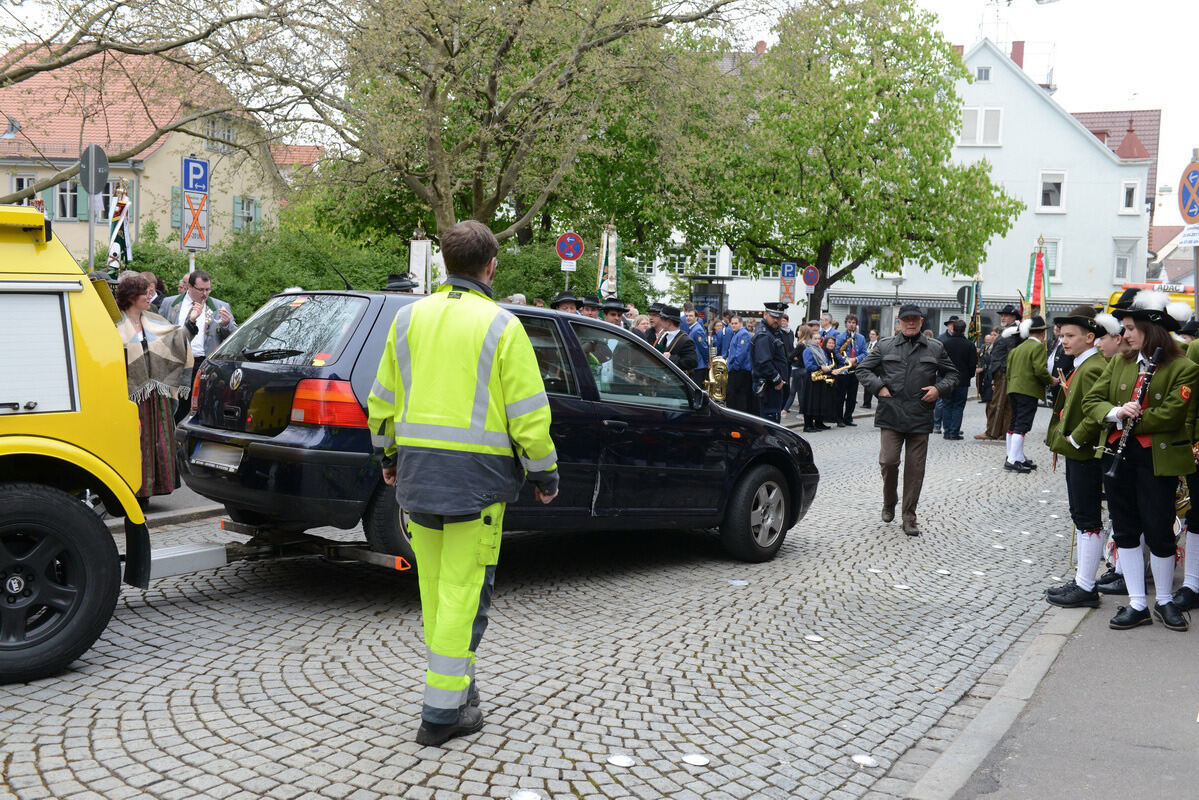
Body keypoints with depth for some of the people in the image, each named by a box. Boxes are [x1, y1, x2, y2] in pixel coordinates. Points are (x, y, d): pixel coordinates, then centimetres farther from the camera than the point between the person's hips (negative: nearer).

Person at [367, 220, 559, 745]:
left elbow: (383, 399, 14)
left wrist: (389, 454, 27)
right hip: (476, 472, -5)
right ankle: (443, 711, 4)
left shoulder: (410, 317, 8)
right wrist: (544, 472, 4)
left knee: (434, 586, 16)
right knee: (463, 589, 0)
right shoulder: (500, 326, -7)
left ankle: (455, 685, 31)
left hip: (416, 466, 5)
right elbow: (528, 411, -8)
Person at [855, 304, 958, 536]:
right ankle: (889, 503, 18)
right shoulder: (885, 346, 8)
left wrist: (939, 388, -1)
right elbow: (863, 369, 12)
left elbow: (952, 374, 19)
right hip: (891, 415, -1)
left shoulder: (936, 348, 11)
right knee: (888, 461, -9)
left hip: (920, 418, 1)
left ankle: (909, 517, 12)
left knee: (915, 469, 2)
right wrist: (879, 387, -4)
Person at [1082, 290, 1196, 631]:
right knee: (1125, 531, 8)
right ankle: (1137, 605, 18)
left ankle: (1165, 601, 24)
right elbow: (1092, 400, 5)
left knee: (1158, 532, 2)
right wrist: (1115, 413, -14)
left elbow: (1171, 415, -16)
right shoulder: (1120, 362, 9)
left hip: (1159, 460, -5)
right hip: (1119, 456, 5)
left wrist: (1129, 420, -13)